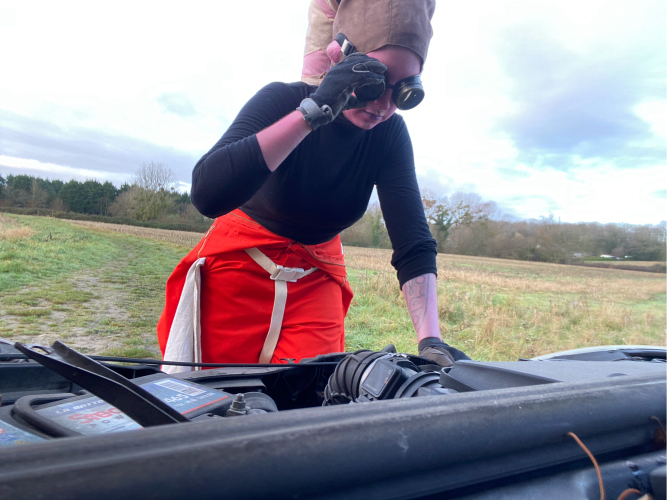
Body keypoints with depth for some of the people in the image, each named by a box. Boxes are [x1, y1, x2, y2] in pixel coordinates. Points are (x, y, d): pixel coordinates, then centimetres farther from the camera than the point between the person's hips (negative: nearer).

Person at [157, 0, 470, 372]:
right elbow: (207, 194, -37)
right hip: (239, 262, -2)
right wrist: (313, 110, -40)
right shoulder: (284, 99, -20)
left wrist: (431, 340, -30)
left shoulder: (389, 135, -11)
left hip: (317, 277, 3)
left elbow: (414, 246, -16)